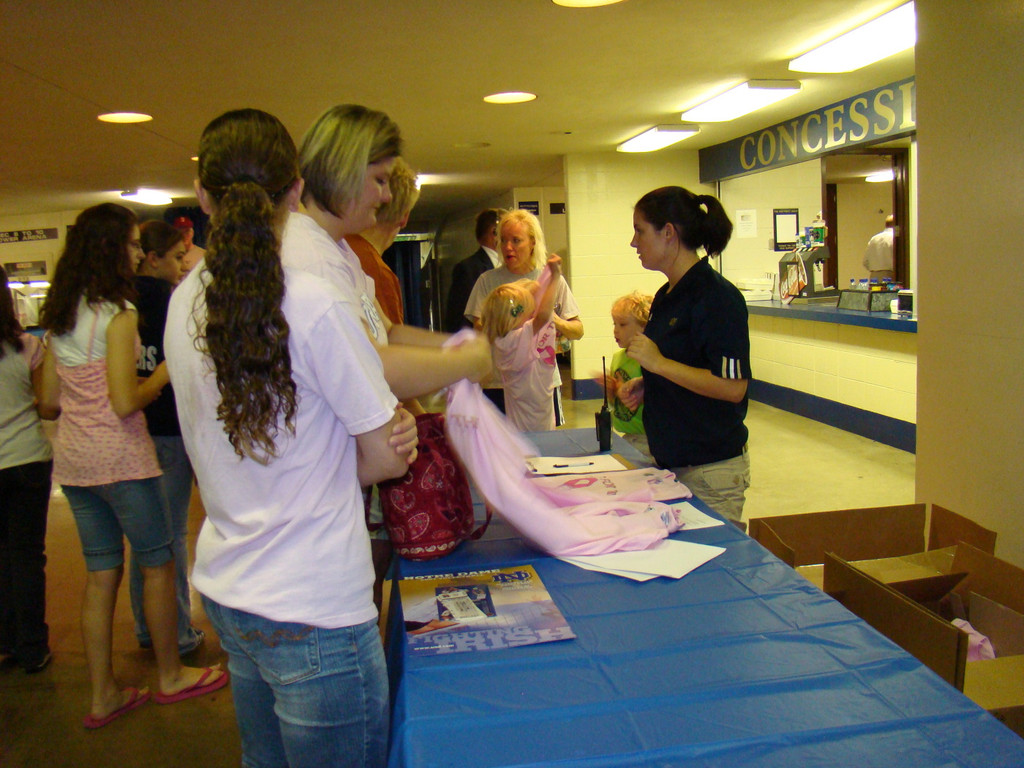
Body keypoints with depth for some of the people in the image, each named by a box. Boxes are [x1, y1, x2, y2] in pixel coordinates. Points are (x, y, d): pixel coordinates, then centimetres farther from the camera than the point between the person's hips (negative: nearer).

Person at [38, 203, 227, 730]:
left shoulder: (59, 316, 9)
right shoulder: (117, 314, -15)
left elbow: (50, 399, 12)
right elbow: (124, 404, -20)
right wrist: (159, 378, -4)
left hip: (71, 457, 8)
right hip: (119, 458, -8)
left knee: (101, 572, 13)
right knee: (157, 563, 9)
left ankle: (103, 695, 22)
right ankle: (171, 676, 23)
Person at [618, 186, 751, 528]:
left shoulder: (718, 297, -17)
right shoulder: (666, 296, 11)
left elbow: (732, 387, -22)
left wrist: (658, 363, -21)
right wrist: (644, 384, 7)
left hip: (712, 469, -9)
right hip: (670, 460, 9)